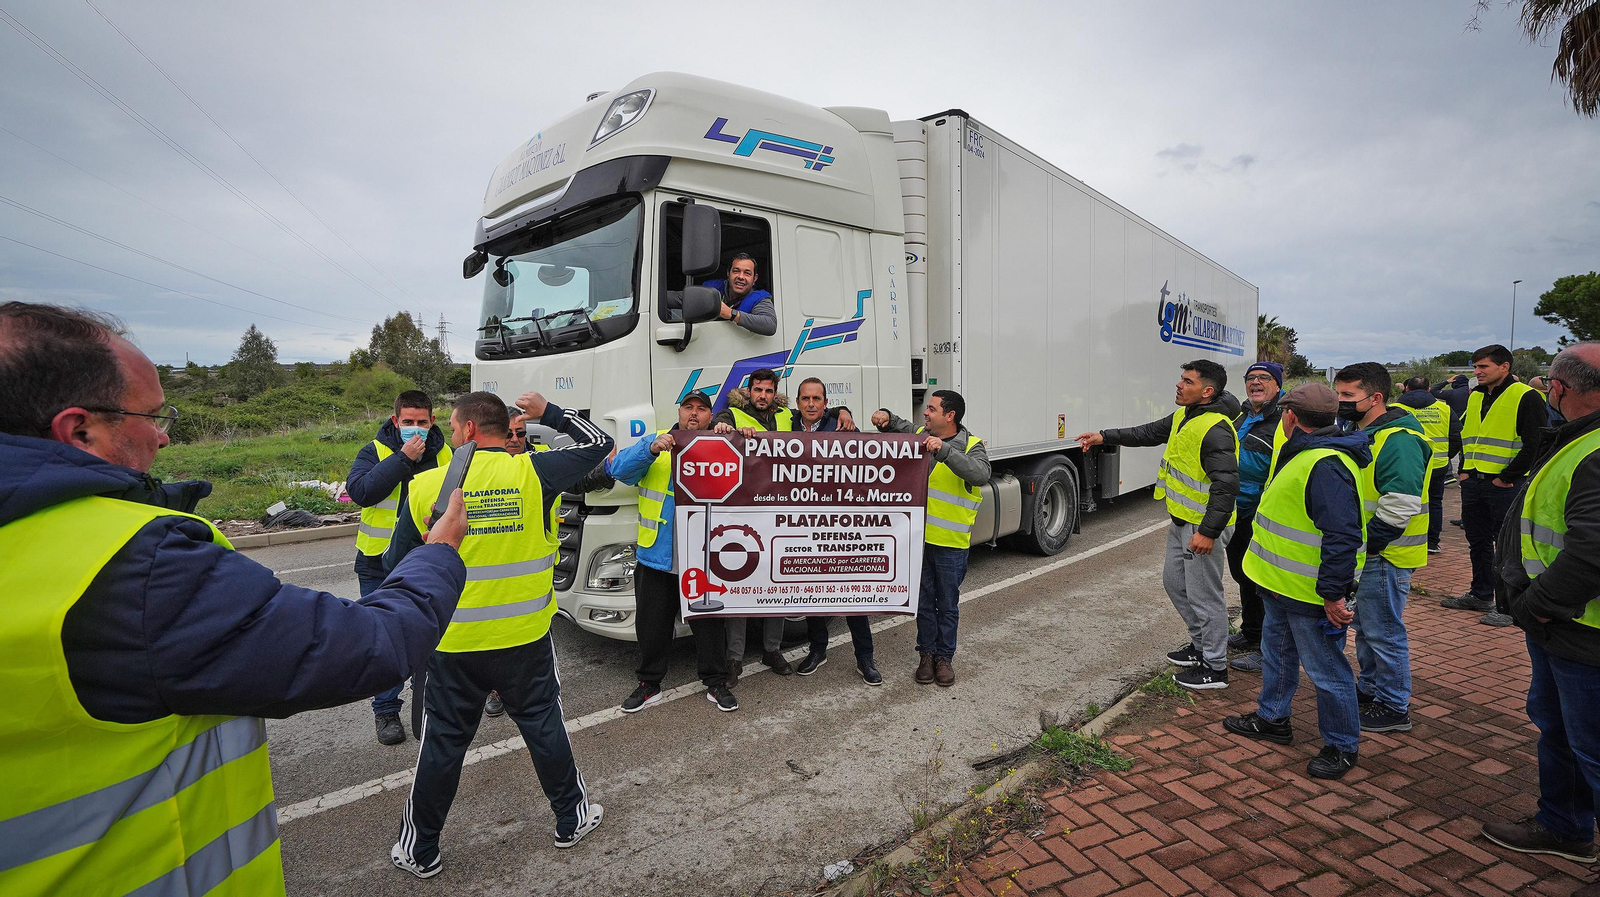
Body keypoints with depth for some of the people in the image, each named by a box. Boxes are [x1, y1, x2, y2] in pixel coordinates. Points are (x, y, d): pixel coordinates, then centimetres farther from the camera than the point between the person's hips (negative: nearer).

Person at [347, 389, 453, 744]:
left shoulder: (445, 455, 1)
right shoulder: (375, 451, -5)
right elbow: (359, 491, -23)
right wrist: (403, 458, -28)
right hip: (380, 565, -1)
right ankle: (386, 711, 24)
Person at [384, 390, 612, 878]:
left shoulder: (426, 486, -9)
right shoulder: (531, 473, -12)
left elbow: (396, 565, 2)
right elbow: (598, 442, -1)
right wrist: (549, 412, 8)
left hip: (453, 643, 1)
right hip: (526, 638, 0)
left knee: (442, 743, 16)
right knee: (544, 726, 16)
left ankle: (420, 849, 33)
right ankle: (571, 819, 32)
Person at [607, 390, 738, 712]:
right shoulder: (654, 442, 4)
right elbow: (619, 468, -9)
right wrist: (652, 448, -27)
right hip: (656, 556, 1)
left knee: (709, 623, 9)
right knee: (652, 624, 13)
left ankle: (716, 683, 27)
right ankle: (649, 684, 31)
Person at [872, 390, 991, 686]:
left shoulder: (971, 447, -9)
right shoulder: (920, 436, 6)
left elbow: (980, 474, -29)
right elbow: (899, 427, 25)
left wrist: (943, 450, -37)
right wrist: (886, 416, 2)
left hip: (951, 543, -4)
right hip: (919, 537, 4)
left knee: (947, 604, 10)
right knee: (924, 601, 14)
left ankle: (945, 657, 26)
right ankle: (927, 654, 29)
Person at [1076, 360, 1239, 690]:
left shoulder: (1216, 430, -24)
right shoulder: (1182, 416, 7)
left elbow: (1226, 485, -29)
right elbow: (1149, 433, 22)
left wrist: (1208, 531, -31)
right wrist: (1104, 437, 18)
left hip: (1203, 527, -10)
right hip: (1180, 521, 10)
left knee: (1204, 595, 1)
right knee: (1174, 581, 21)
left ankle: (1215, 668, 16)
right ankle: (1201, 644, 39)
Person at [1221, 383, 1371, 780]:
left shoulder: (1326, 466, -27)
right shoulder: (1305, 454, 8)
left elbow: (1342, 537, -30)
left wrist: (1333, 594, -27)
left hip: (1311, 595, -11)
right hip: (1283, 585, 11)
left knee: (1325, 670, 6)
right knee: (1277, 654, 23)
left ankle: (1342, 747, 24)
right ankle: (1272, 719, 40)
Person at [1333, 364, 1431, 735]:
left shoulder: (1398, 439, -21)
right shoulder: (1358, 432, 11)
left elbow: (1399, 508, -27)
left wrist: (1360, 544, -21)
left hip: (1385, 555, -10)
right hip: (1364, 550, 10)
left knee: (1384, 631, 2)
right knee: (1365, 625, 21)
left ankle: (1394, 707, 16)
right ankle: (1369, 689, 36)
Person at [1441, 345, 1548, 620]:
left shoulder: (1526, 398, -9)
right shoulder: (1475, 397, 13)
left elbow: (1534, 445, -14)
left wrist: (1507, 478, -14)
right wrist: (1464, 470, 11)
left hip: (1505, 485, -7)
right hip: (1473, 482, 7)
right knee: (1478, 542, 15)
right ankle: (1481, 594, 27)